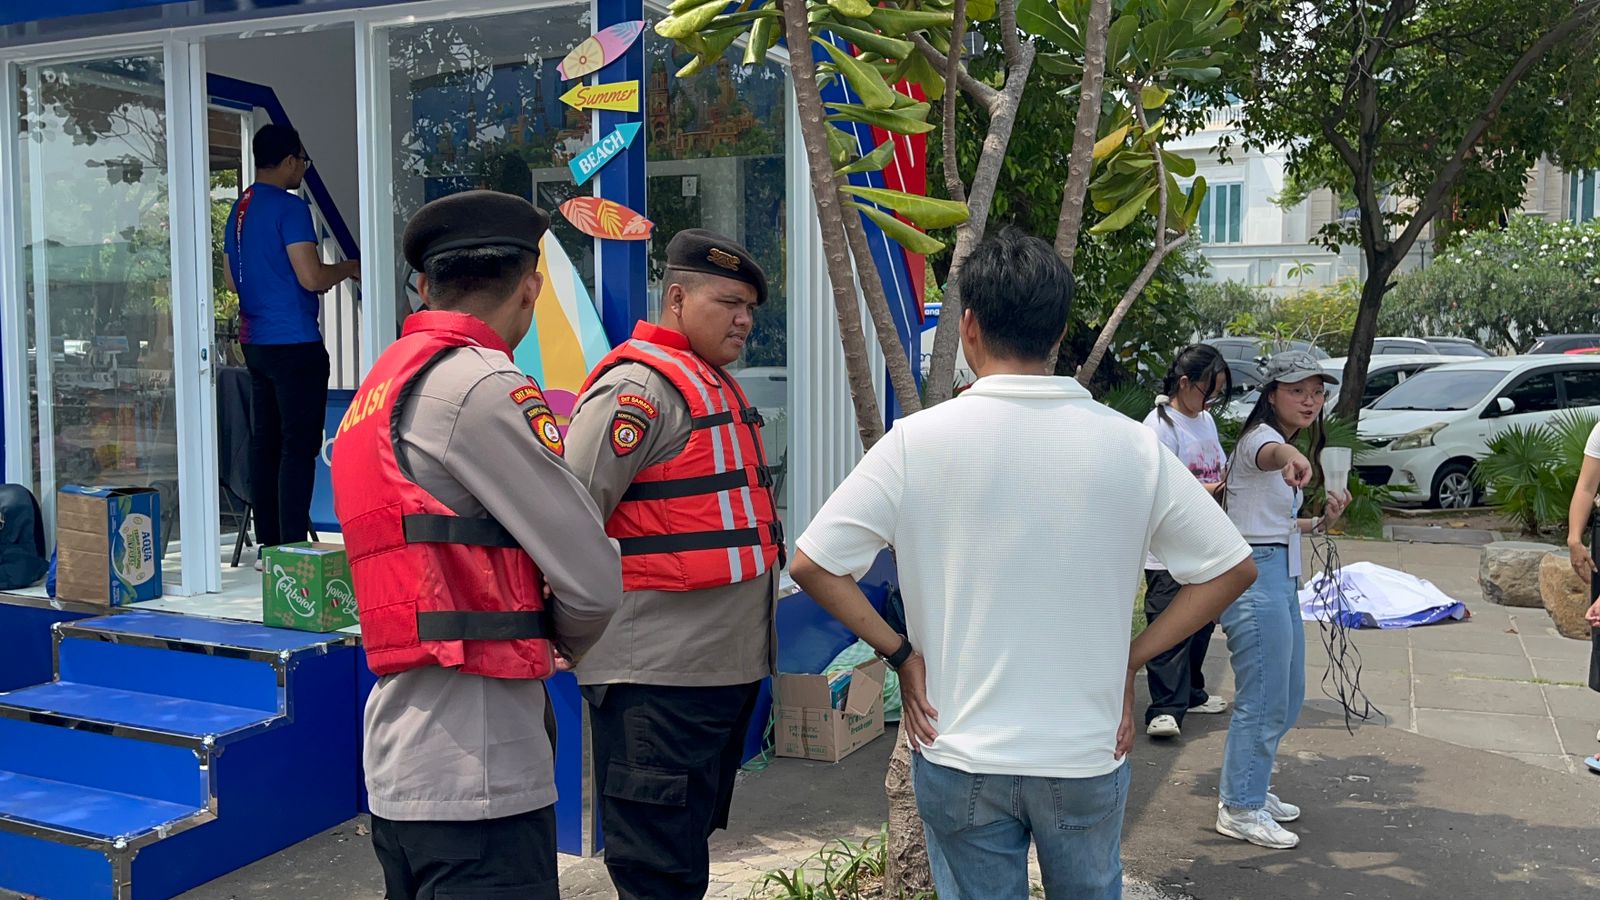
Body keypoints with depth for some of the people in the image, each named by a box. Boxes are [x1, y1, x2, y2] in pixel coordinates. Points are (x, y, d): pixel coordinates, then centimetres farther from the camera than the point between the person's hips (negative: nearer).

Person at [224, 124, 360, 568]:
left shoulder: (239, 209, 16)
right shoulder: (290, 207, -12)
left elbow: (231, 280, 22)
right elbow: (311, 277, -18)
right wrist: (348, 268, -1)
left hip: (255, 341, 9)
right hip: (294, 341, -9)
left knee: (265, 442, 10)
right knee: (299, 445, -7)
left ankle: (268, 546, 15)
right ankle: (292, 549, -7)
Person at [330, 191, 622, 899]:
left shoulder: (378, 391, 15)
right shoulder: (482, 384, -13)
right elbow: (593, 580, -12)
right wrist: (567, 643, 8)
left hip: (399, 762, 9)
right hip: (476, 770, -9)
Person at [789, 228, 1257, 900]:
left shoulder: (918, 440, -13)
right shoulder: (1131, 445, -7)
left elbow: (812, 565, -12)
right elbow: (1232, 568, 0)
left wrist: (900, 652, -3)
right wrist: (1131, 658, 3)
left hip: (961, 753, -1)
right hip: (1088, 752, 2)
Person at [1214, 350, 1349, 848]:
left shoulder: (1291, 443, 17)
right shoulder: (1260, 436, -12)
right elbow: (1271, 453, -42)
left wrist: (1322, 522, 9)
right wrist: (1290, 457, -64)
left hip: (1281, 578, 10)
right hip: (1255, 577, -10)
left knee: (1289, 697, 18)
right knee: (1263, 702, -4)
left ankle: (1248, 789, 32)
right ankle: (1240, 809, 8)